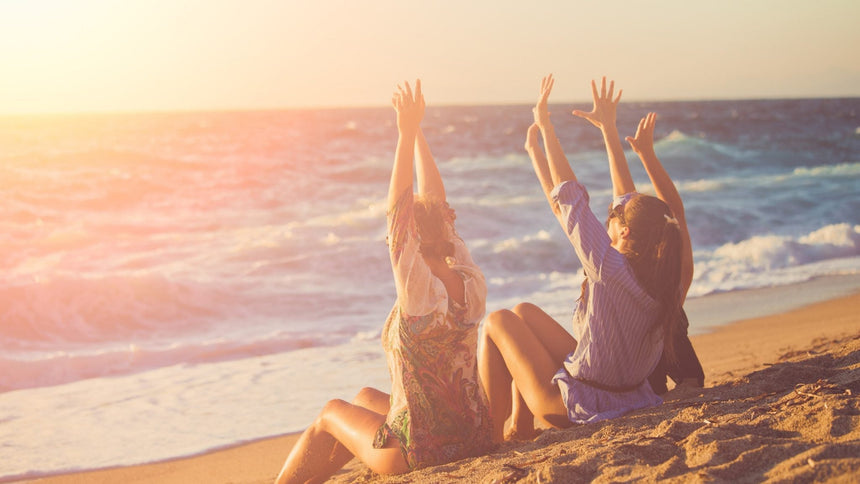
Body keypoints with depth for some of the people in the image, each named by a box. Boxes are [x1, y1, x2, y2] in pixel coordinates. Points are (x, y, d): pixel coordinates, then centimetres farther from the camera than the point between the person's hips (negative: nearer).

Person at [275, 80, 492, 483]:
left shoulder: (421, 292, -23)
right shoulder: (472, 284, -5)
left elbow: (398, 211, -25)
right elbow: (437, 206, 2)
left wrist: (408, 135, -24)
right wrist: (417, 133, 7)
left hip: (418, 451, -7)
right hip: (472, 439, 7)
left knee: (331, 413, 19)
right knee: (365, 398, 28)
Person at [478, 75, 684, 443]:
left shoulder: (611, 268, -29)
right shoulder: (659, 273, -9)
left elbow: (570, 199, -20)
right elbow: (626, 196, 2)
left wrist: (545, 126, -11)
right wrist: (608, 128, 9)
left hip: (573, 405, -8)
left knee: (498, 321, 12)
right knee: (524, 311, 21)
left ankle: (498, 435, 19)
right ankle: (521, 423, 27)